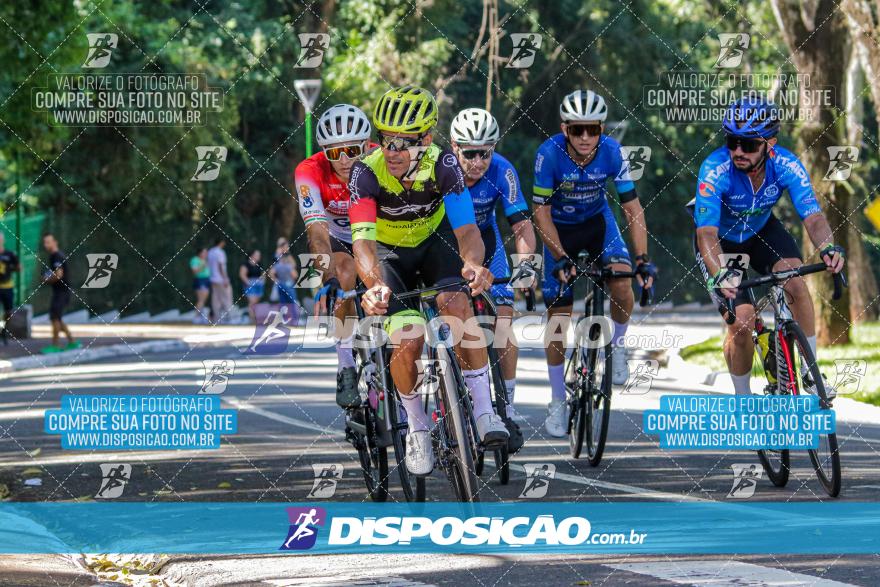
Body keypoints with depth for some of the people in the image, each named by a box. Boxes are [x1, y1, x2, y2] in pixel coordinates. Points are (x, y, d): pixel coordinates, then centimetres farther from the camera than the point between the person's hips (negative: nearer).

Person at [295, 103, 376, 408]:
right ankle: (346, 370, -26)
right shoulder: (310, 172, -30)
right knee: (346, 273, -32)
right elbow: (317, 231, -39)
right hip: (338, 241, -2)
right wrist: (328, 280, -54)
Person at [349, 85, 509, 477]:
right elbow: (362, 240, -40)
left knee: (456, 302, -31)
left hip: (434, 242, 1)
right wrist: (375, 285, -61)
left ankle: (484, 411, -23)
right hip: (389, 253, -1)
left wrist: (473, 264, -58)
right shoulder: (367, 173, -30)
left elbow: (466, 228, -34)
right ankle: (417, 427, 5)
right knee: (408, 342, -21)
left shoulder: (442, 165, -27)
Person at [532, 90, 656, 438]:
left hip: (598, 221, 1)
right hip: (560, 229, -1)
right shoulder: (549, 154, -29)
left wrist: (642, 259, -31)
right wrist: (560, 259, -33)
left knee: (623, 292, -25)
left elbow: (632, 208, -22)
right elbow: (542, 213, -23)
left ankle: (616, 346, 7)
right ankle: (557, 403, 10)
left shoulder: (612, 152, -25)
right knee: (558, 320, -3)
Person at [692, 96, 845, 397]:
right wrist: (719, 276, -59)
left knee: (795, 280, -27)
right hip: (722, 240, -2)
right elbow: (707, 234, -41)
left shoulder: (787, 165, -27)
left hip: (761, 229, 2)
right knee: (741, 325, -14)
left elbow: (813, 216, -33)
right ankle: (742, 400, 10)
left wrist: (828, 247, -55)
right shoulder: (715, 169, -35)